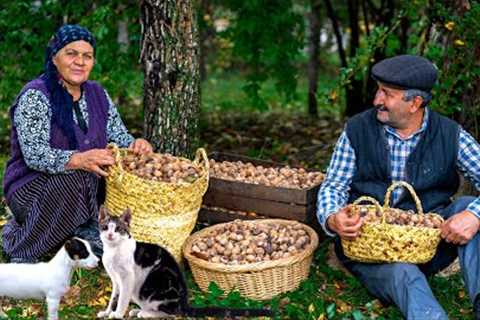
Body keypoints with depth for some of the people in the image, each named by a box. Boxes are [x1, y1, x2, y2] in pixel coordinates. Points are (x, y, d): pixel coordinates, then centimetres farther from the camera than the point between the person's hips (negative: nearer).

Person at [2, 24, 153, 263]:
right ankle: (20, 246, -15)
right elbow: (34, 155, -25)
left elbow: (119, 136, 7)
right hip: (31, 188, -6)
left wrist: (136, 145, -18)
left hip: (84, 189, 6)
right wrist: (80, 160, -42)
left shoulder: (97, 94, 7)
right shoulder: (35, 96, -15)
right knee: (72, 178, -36)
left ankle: (87, 228, -2)